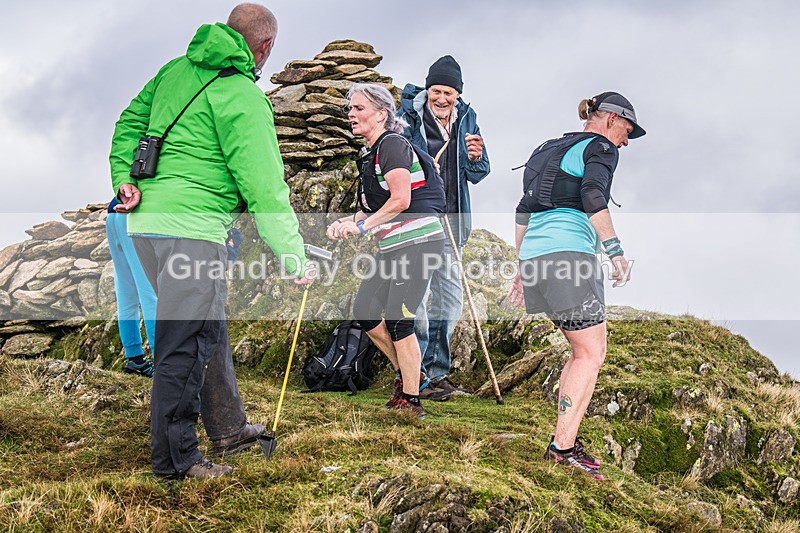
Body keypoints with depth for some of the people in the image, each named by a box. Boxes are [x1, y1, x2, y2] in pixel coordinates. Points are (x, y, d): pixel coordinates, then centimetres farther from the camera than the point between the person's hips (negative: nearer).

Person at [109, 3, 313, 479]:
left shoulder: (178, 70, 14)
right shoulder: (244, 97, -11)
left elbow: (130, 122, 15)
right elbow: (264, 186, -13)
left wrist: (125, 178, 5)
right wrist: (295, 259, -8)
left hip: (146, 220, 9)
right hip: (191, 229, -9)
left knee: (208, 330, 19)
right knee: (186, 343, -3)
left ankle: (229, 430, 31)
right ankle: (176, 458, 3)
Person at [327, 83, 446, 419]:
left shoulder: (392, 145, -11)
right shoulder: (371, 154, 17)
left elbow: (400, 200, -19)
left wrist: (362, 226, -14)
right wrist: (347, 222, 3)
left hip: (419, 240, -10)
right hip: (393, 246, 10)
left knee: (397, 319, -11)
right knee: (364, 309, 8)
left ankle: (411, 400, -3)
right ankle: (405, 371, 24)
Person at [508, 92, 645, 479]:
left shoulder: (552, 150, 26)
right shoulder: (600, 148, 1)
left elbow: (524, 211, 25)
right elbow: (593, 196, -18)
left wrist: (523, 269, 28)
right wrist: (615, 251, -20)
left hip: (535, 255, 9)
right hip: (569, 253, -9)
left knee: (583, 351, 15)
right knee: (592, 353, -7)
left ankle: (563, 441, 11)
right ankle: (564, 446, -14)